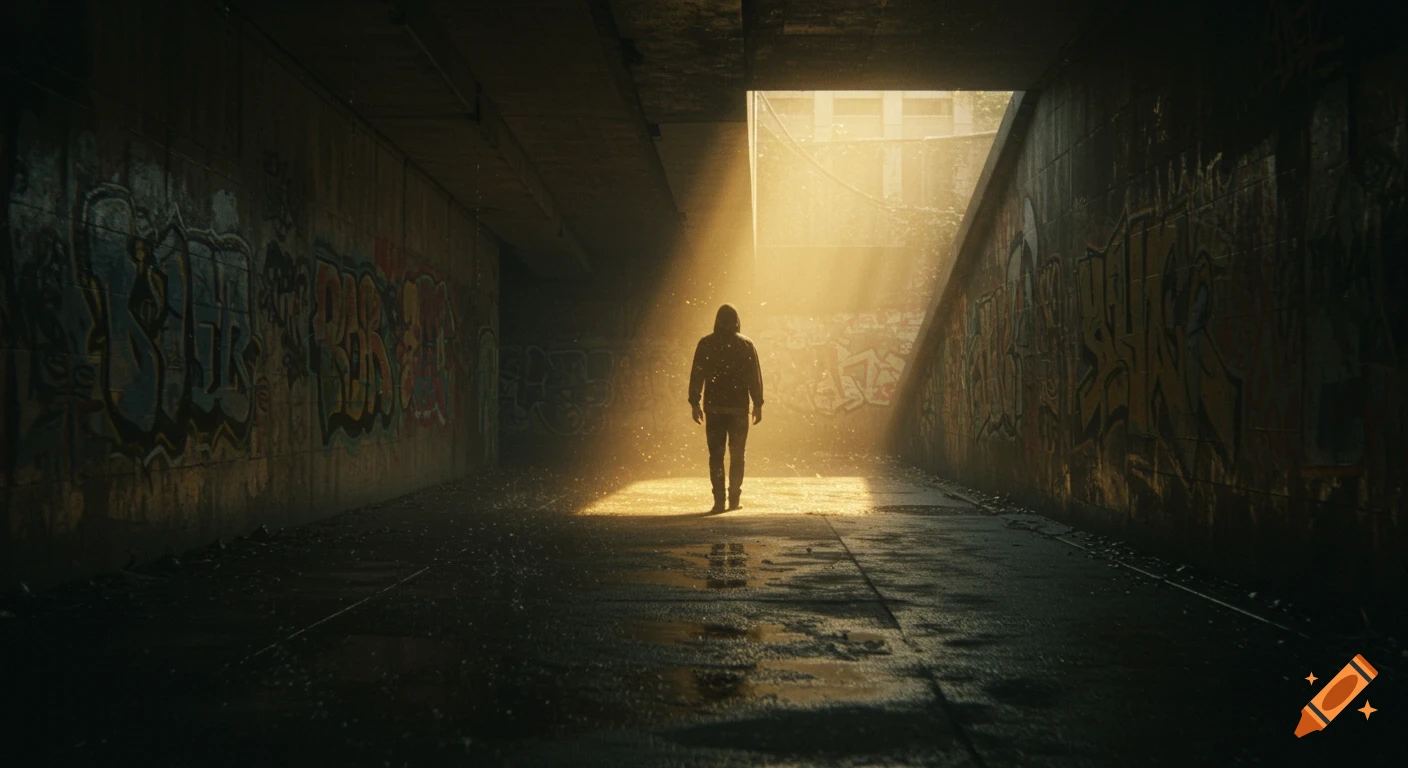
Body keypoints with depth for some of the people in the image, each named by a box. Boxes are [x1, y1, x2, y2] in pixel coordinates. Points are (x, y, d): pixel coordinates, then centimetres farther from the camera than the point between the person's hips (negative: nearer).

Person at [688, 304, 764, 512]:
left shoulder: (706, 344, 1)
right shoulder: (746, 344, 1)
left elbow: (696, 375, 0)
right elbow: (755, 376, 0)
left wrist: (694, 403, 5)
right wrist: (758, 404, 5)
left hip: (714, 407, 0)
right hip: (739, 407, 0)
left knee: (716, 454, 3)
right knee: (737, 455, 8)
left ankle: (719, 500, -2)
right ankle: (734, 499, 5)